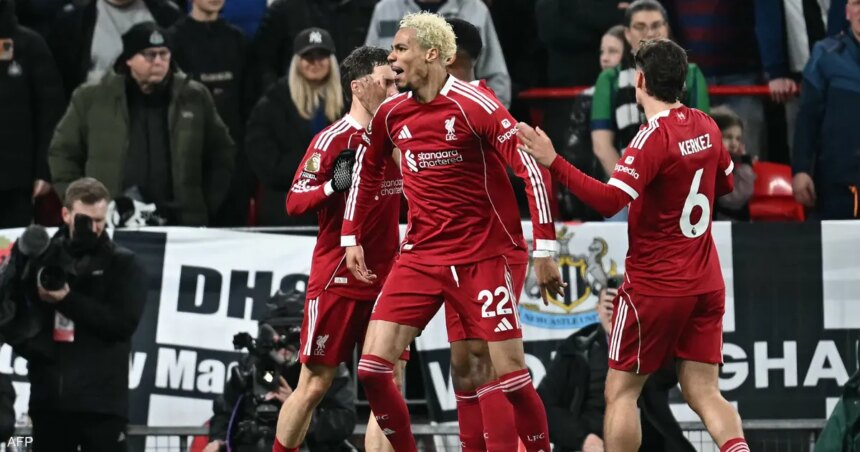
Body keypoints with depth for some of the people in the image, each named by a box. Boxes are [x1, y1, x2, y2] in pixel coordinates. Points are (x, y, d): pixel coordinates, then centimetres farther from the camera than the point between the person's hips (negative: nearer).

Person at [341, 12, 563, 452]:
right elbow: (367, 172, 23)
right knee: (371, 368, -6)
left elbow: (532, 167, -16)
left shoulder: (474, 104, -14)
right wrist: (352, 237, 18)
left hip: (485, 255, -5)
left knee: (511, 376, -7)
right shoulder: (391, 112, 5)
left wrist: (544, 248, -19)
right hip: (421, 255, 5)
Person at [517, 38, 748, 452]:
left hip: (655, 287, -6)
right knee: (703, 392, 5)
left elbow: (609, 201, -27)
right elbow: (725, 182, 23)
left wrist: (553, 163, -29)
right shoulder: (705, 126, 4)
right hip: (706, 285, 6)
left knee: (620, 391, 4)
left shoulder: (654, 137, -17)